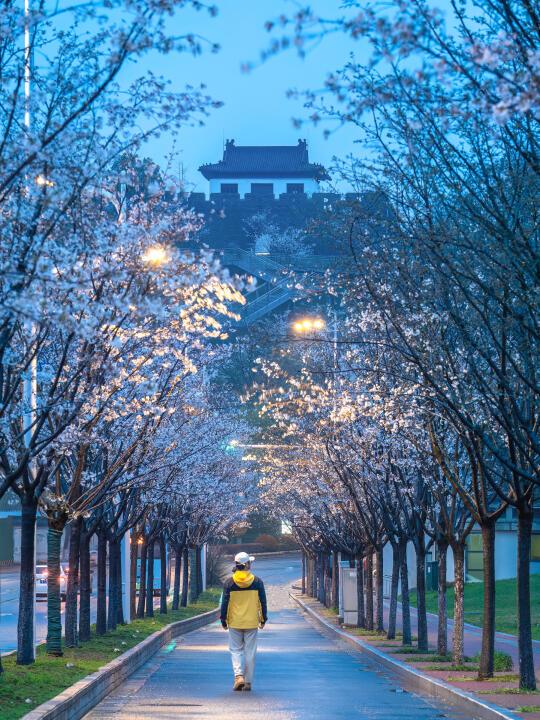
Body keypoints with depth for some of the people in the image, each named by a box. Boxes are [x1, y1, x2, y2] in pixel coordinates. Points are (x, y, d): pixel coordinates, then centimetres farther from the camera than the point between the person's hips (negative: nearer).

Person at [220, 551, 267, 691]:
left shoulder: (229, 583, -5)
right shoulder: (257, 582, -3)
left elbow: (225, 603, -3)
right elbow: (262, 602, 1)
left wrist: (223, 620, 6)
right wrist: (263, 619, 12)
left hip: (234, 622, 0)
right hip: (252, 622, 0)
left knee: (236, 650, 9)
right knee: (250, 652, 8)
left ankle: (239, 676, -12)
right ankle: (248, 682, 10)